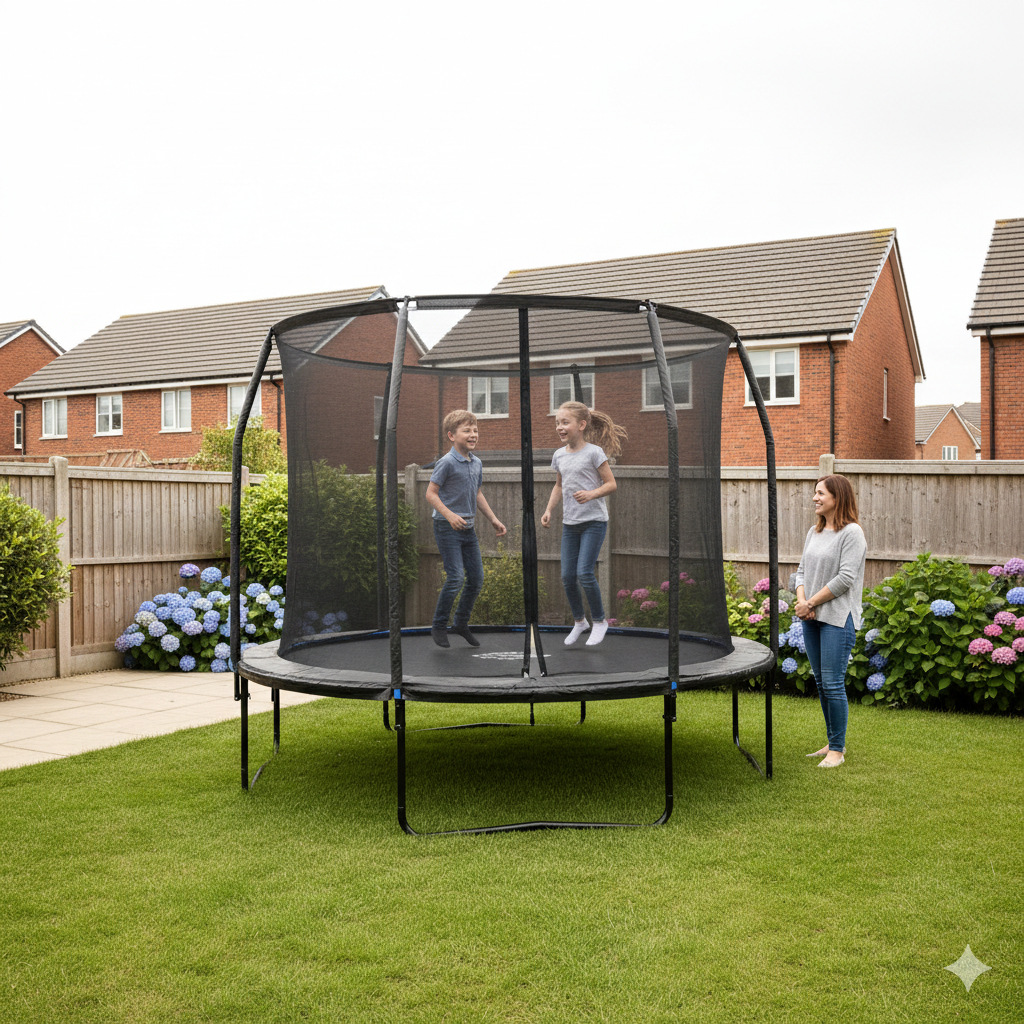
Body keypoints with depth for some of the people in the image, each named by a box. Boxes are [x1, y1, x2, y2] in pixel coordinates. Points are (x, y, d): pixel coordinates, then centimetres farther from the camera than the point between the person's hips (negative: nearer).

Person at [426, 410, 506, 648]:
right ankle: (438, 626, 5)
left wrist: (493, 519, 19)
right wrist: (449, 515, -26)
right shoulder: (447, 463, -13)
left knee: (476, 578, 8)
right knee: (456, 578, -12)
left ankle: (461, 623, 26)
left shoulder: (477, 463, 9)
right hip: (447, 528, -8)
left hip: (468, 529, 8)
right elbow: (431, 493, -14)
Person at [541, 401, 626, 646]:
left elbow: (611, 483, -9)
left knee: (584, 573, -12)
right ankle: (579, 621, 25)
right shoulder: (559, 456, 7)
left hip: (594, 521, -6)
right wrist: (548, 510, 8)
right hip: (569, 523, 6)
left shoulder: (594, 452, -10)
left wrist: (591, 494, -26)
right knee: (567, 576, 5)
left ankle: (599, 621, 8)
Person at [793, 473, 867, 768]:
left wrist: (812, 603, -12)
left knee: (833, 683, -7)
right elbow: (802, 570, 14)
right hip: (811, 618, 8)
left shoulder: (852, 532, -9)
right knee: (821, 683, 12)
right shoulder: (814, 532, 14)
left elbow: (845, 578, -16)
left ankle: (837, 749, 4)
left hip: (838, 618, -8)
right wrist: (801, 601, -4)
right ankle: (833, 743, 23)